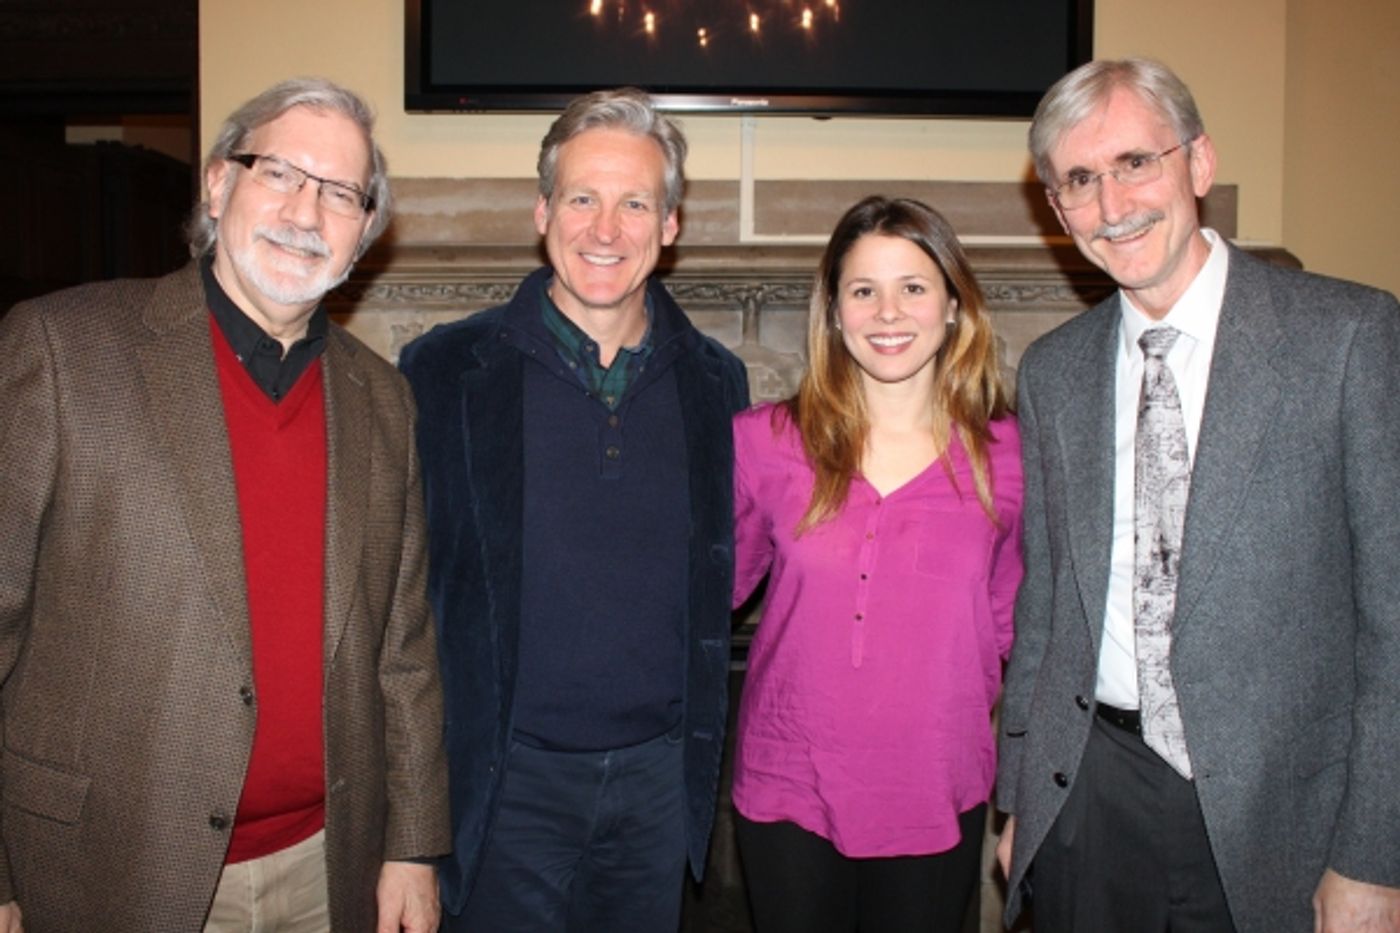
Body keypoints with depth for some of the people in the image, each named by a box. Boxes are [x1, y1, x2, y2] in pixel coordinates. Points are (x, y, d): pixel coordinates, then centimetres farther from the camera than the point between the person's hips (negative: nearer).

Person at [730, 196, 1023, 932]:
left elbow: (1008, 619, 7)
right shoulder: (764, 442, -6)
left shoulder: (1005, 455, -4)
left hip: (936, 803, 1)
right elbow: (714, 586, 5)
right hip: (790, 794, 0)